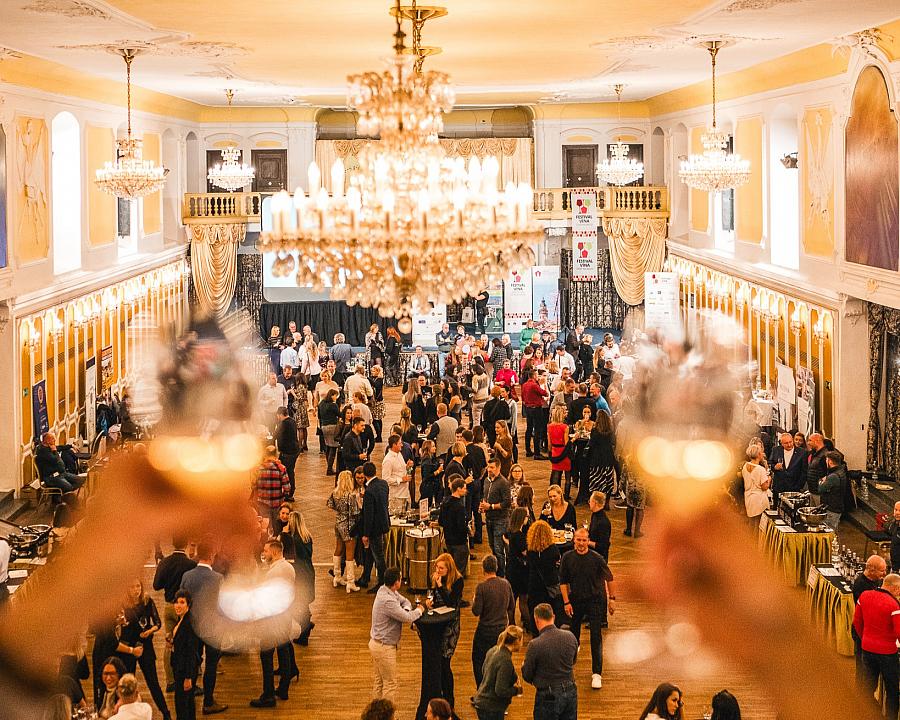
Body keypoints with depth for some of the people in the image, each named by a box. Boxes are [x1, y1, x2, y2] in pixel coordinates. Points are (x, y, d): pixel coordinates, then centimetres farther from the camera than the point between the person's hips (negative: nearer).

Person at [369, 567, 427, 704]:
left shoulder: (385, 590, 1)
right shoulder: (387, 600, -29)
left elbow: (404, 601, 13)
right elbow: (408, 618, -29)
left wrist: (406, 610, -10)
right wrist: (419, 611, -9)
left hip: (376, 643, 10)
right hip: (384, 647, -10)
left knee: (378, 682, 19)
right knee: (391, 684, 1)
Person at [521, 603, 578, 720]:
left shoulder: (535, 645, -20)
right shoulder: (570, 637, -5)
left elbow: (527, 677, -8)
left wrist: (523, 665, 14)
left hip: (548, 697, -5)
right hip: (570, 692, 5)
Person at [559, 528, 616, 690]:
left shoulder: (597, 558, -12)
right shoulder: (567, 558, -7)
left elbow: (610, 578, 0)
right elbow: (563, 582, 1)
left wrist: (612, 599, 1)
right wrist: (566, 602, -5)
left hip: (595, 599, -2)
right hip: (575, 600, 2)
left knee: (596, 636, -8)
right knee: (573, 633, 16)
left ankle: (597, 673, -4)